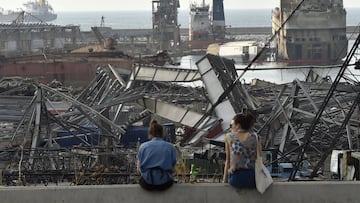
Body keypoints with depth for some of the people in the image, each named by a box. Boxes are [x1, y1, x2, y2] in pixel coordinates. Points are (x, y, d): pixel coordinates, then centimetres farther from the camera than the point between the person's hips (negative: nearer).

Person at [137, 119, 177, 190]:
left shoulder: (143, 146, 8)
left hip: (147, 184, 0)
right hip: (164, 183, 0)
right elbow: (172, 169, 10)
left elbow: (139, 170, 10)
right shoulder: (170, 147, 7)